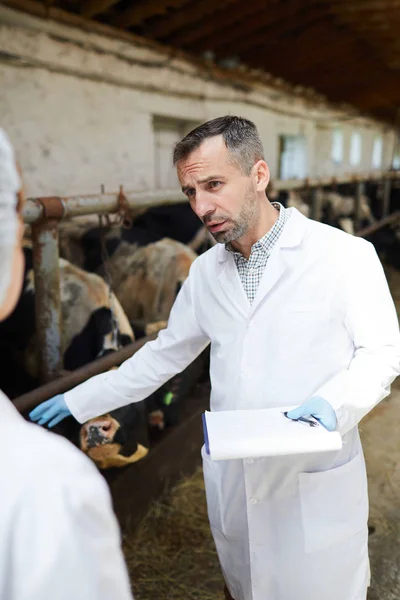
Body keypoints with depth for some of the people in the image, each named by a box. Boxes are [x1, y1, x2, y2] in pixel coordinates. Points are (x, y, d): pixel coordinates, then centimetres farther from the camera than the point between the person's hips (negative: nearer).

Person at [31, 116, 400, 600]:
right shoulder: (206, 271, 4)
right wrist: (81, 399, 14)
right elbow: (166, 353, 12)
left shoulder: (345, 255, -13)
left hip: (317, 482, -4)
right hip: (232, 482, 4)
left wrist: (333, 402, -25)